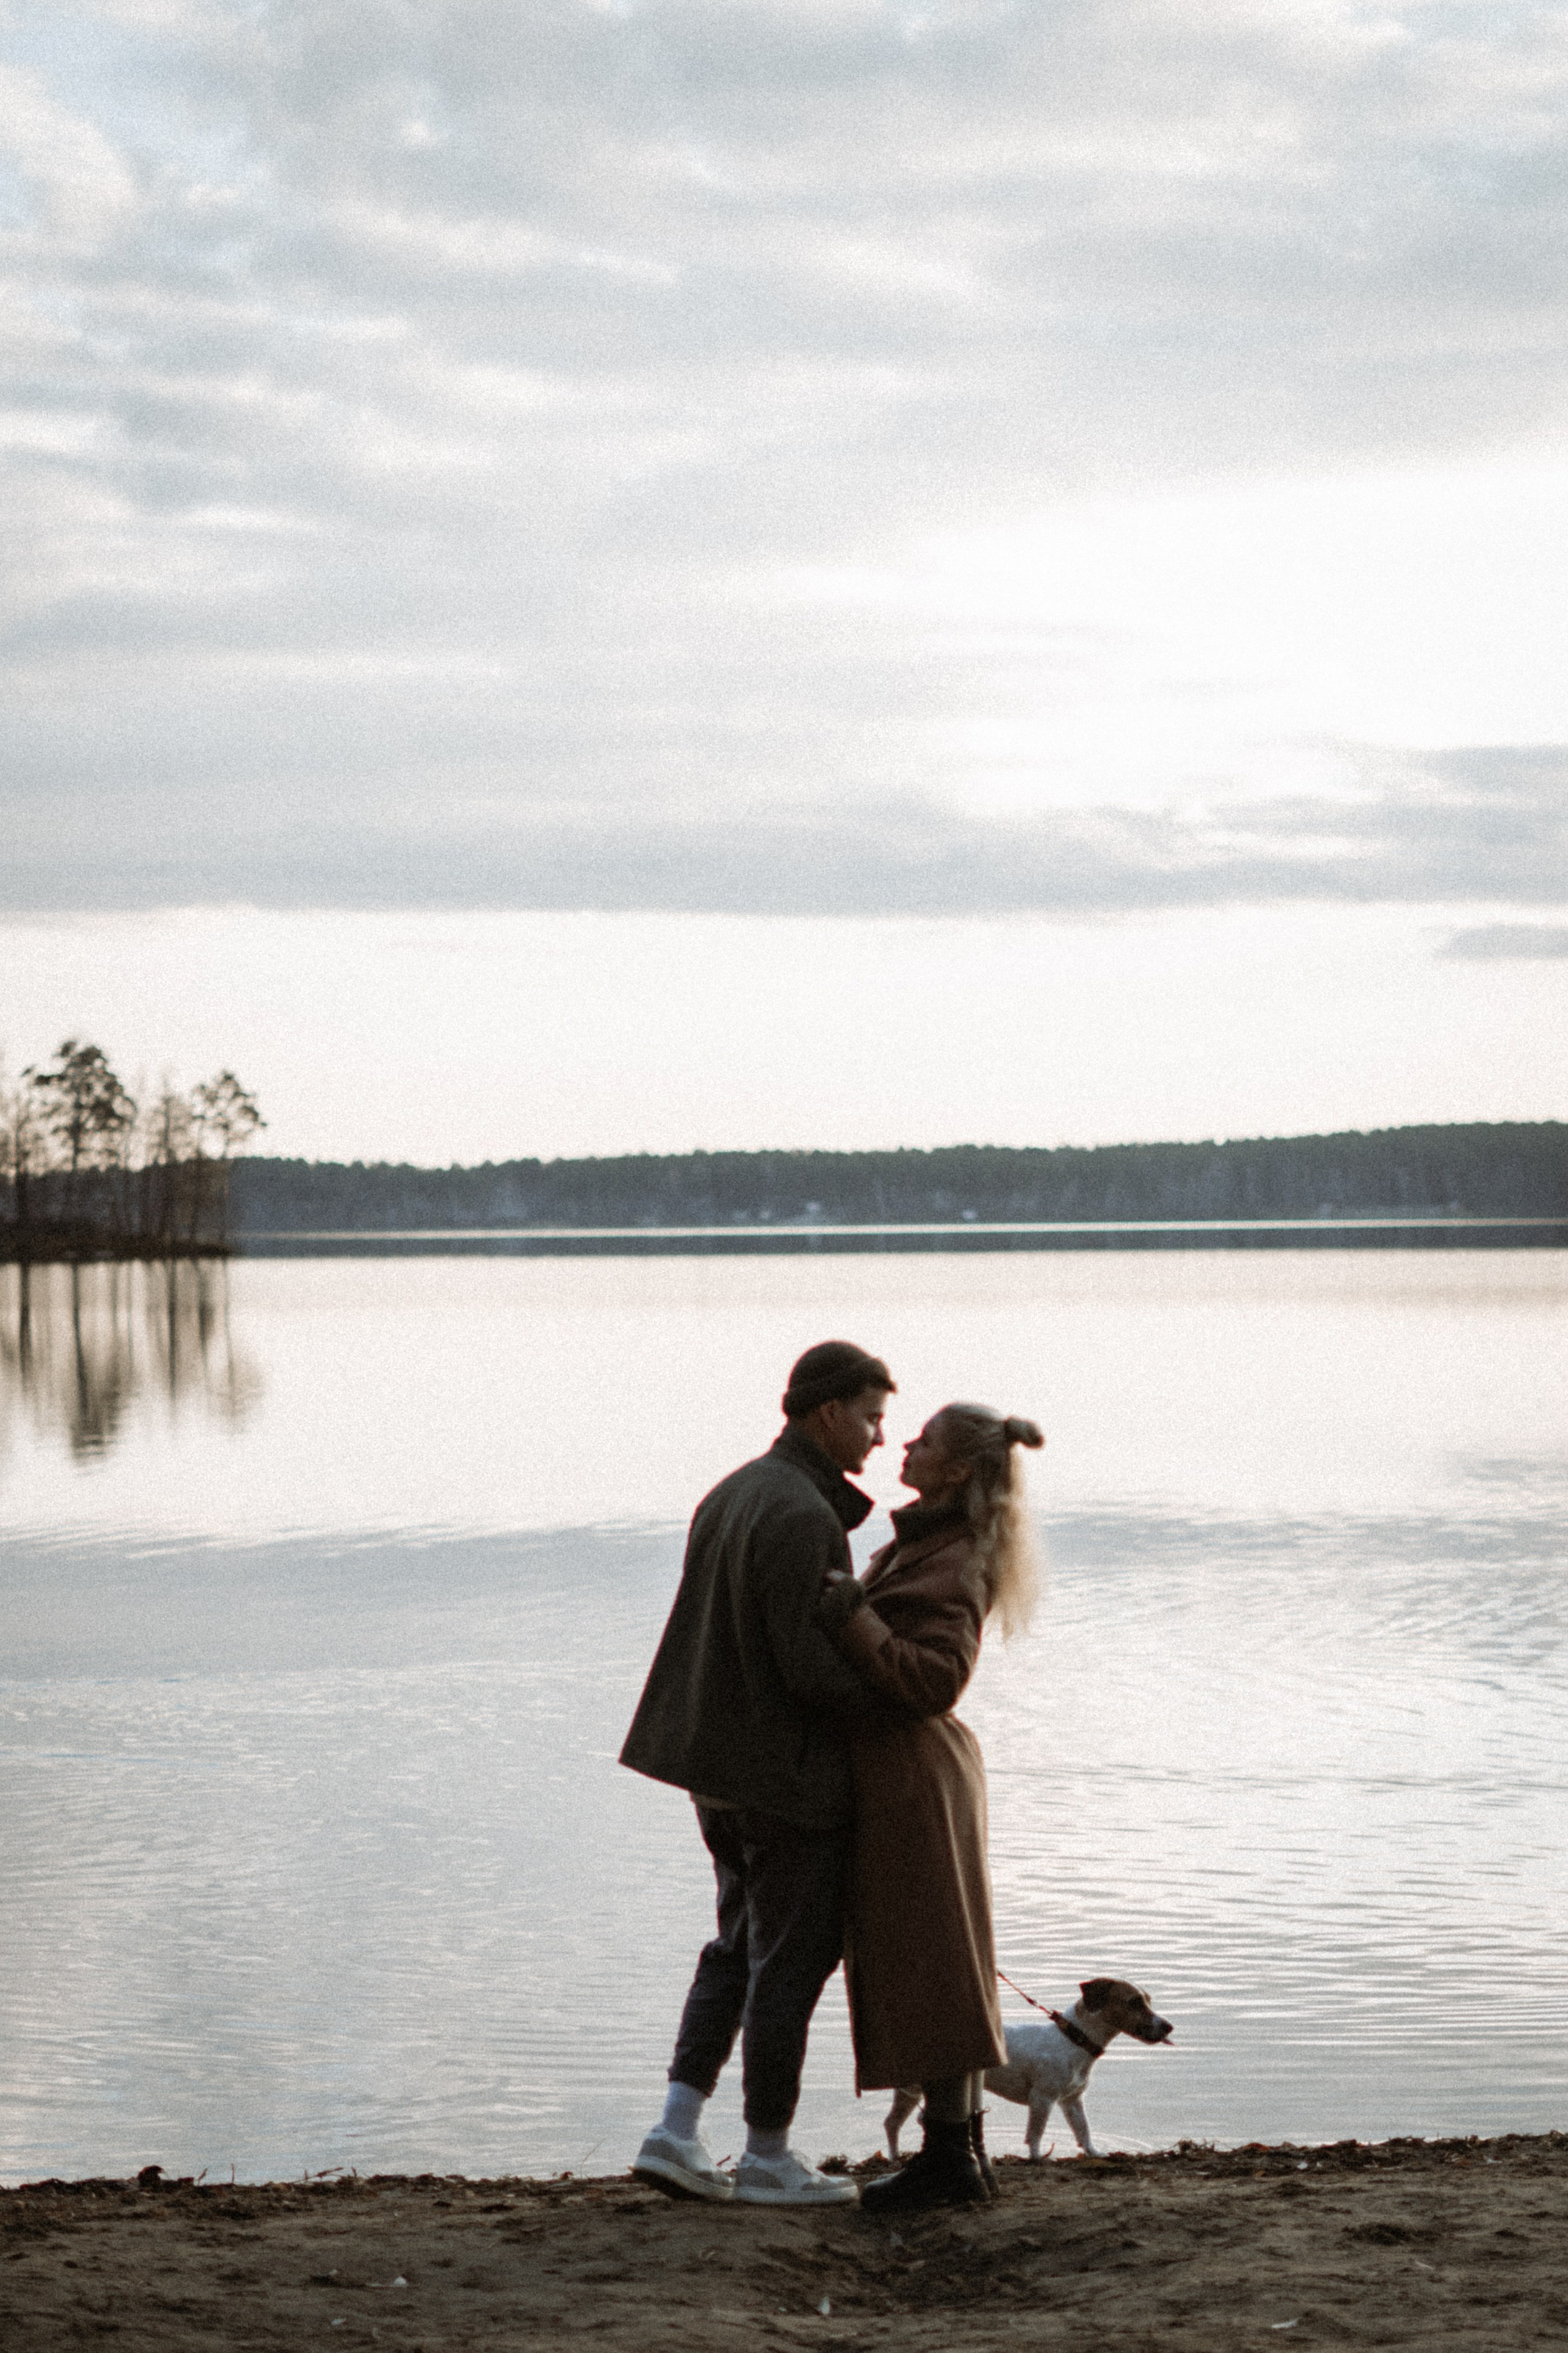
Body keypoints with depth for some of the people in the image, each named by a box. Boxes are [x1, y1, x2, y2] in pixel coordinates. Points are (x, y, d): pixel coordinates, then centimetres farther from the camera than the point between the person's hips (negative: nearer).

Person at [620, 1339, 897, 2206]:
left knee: (741, 1947, 18)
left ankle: (677, 2130, 12)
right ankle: (769, 2158, 13)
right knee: (794, 1959, 3)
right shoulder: (803, 1518, -21)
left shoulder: (732, 1495, 10)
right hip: (788, 1774, -9)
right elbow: (811, 1669, -23)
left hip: (720, 1765, 9)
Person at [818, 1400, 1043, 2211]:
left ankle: (950, 2154, 0)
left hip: (911, 1779, -10)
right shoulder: (927, 1544, 12)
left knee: (924, 1967, -5)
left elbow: (934, 1682, -26)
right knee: (928, 1970, 11)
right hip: (896, 1772, 10)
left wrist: (854, 1623, -31)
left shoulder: (953, 1569, -17)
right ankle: (962, 2147, 15)